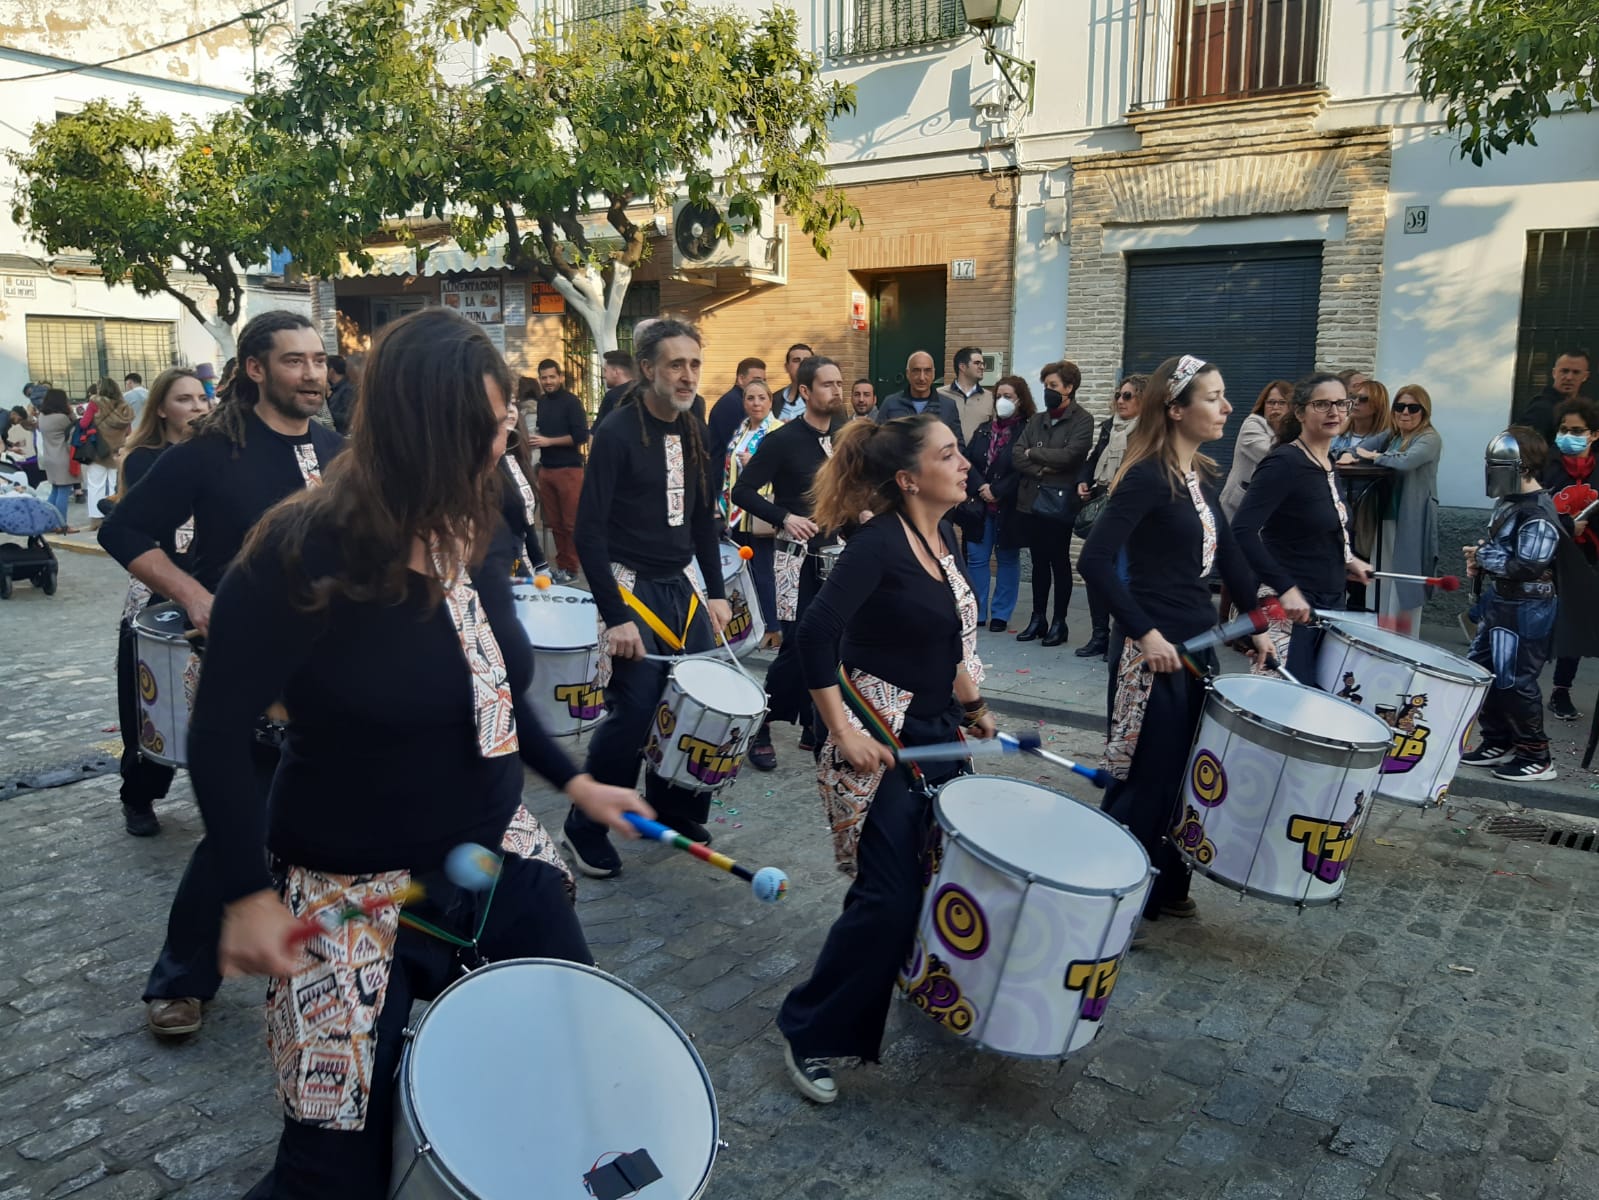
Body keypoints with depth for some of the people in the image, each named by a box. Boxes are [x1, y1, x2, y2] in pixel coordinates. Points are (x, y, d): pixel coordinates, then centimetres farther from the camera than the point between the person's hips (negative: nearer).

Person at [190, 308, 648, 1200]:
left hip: (497, 859, 7)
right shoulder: (304, 557, -22)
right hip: (355, 894, -6)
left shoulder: (477, 539, -1)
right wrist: (248, 893, -18)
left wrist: (574, 781, 10)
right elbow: (220, 735, -15)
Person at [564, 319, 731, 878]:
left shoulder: (695, 432, 7)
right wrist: (615, 617, -20)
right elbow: (589, 531, -17)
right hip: (631, 585, -7)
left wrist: (715, 593, 8)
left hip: (681, 585, 7)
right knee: (635, 710, -10)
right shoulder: (617, 432, -13)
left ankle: (672, 810, 24)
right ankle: (585, 828, 9)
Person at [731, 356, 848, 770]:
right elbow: (743, 491, -10)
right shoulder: (782, 440, -9)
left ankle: (813, 726, 20)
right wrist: (784, 517, -21)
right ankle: (760, 728, 5)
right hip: (798, 556, -5)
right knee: (796, 645, -10)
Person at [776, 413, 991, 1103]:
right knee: (889, 898, -8)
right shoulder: (879, 542, -19)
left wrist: (970, 704, 15)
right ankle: (810, 1033, 10)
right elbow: (817, 633, -26)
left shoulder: (944, 537, 7)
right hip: (878, 741, -8)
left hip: (935, 734, 8)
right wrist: (843, 731, -25)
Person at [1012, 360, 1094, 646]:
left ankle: (1059, 622, 11)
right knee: (1039, 562, 11)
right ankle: (1037, 619, 19)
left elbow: (1070, 455, -16)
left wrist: (1034, 453, -6)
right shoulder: (1037, 420, 13)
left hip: (1061, 502, -5)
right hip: (1032, 499, 5)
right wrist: (1040, 469, -12)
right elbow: (1016, 454, 4)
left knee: (1059, 562, 3)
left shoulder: (1082, 420, -3)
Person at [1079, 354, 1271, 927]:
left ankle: (1165, 889, 32)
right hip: (1154, 649, -9)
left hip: (1198, 642, 9)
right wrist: (1144, 633, -25)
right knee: (1146, 779, 0)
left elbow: (1227, 552, 19)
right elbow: (1095, 561, -25)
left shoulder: (1199, 475, 10)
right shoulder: (1147, 476, -17)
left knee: (1185, 773, 17)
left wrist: (1256, 622, 19)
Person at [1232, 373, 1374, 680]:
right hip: (1291, 607, -9)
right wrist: (1286, 589, -29)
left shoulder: (1328, 462, 10)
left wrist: (1347, 560, 13)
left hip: (1331, 601, 9)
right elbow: (1242, 532, -27)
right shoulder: (1283, 463, -17)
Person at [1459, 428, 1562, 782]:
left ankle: (1536, 756, 12)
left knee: (1515, 682, -3)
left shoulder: (1538, 514, -21)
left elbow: (1527, 567, -27)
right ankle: (1497, 743, 29)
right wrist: (1480, 561, 3)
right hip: (1501, 603, 10)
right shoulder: (1508, 501, 9)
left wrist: (1483, 556, -16)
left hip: (1525, 610, -10)